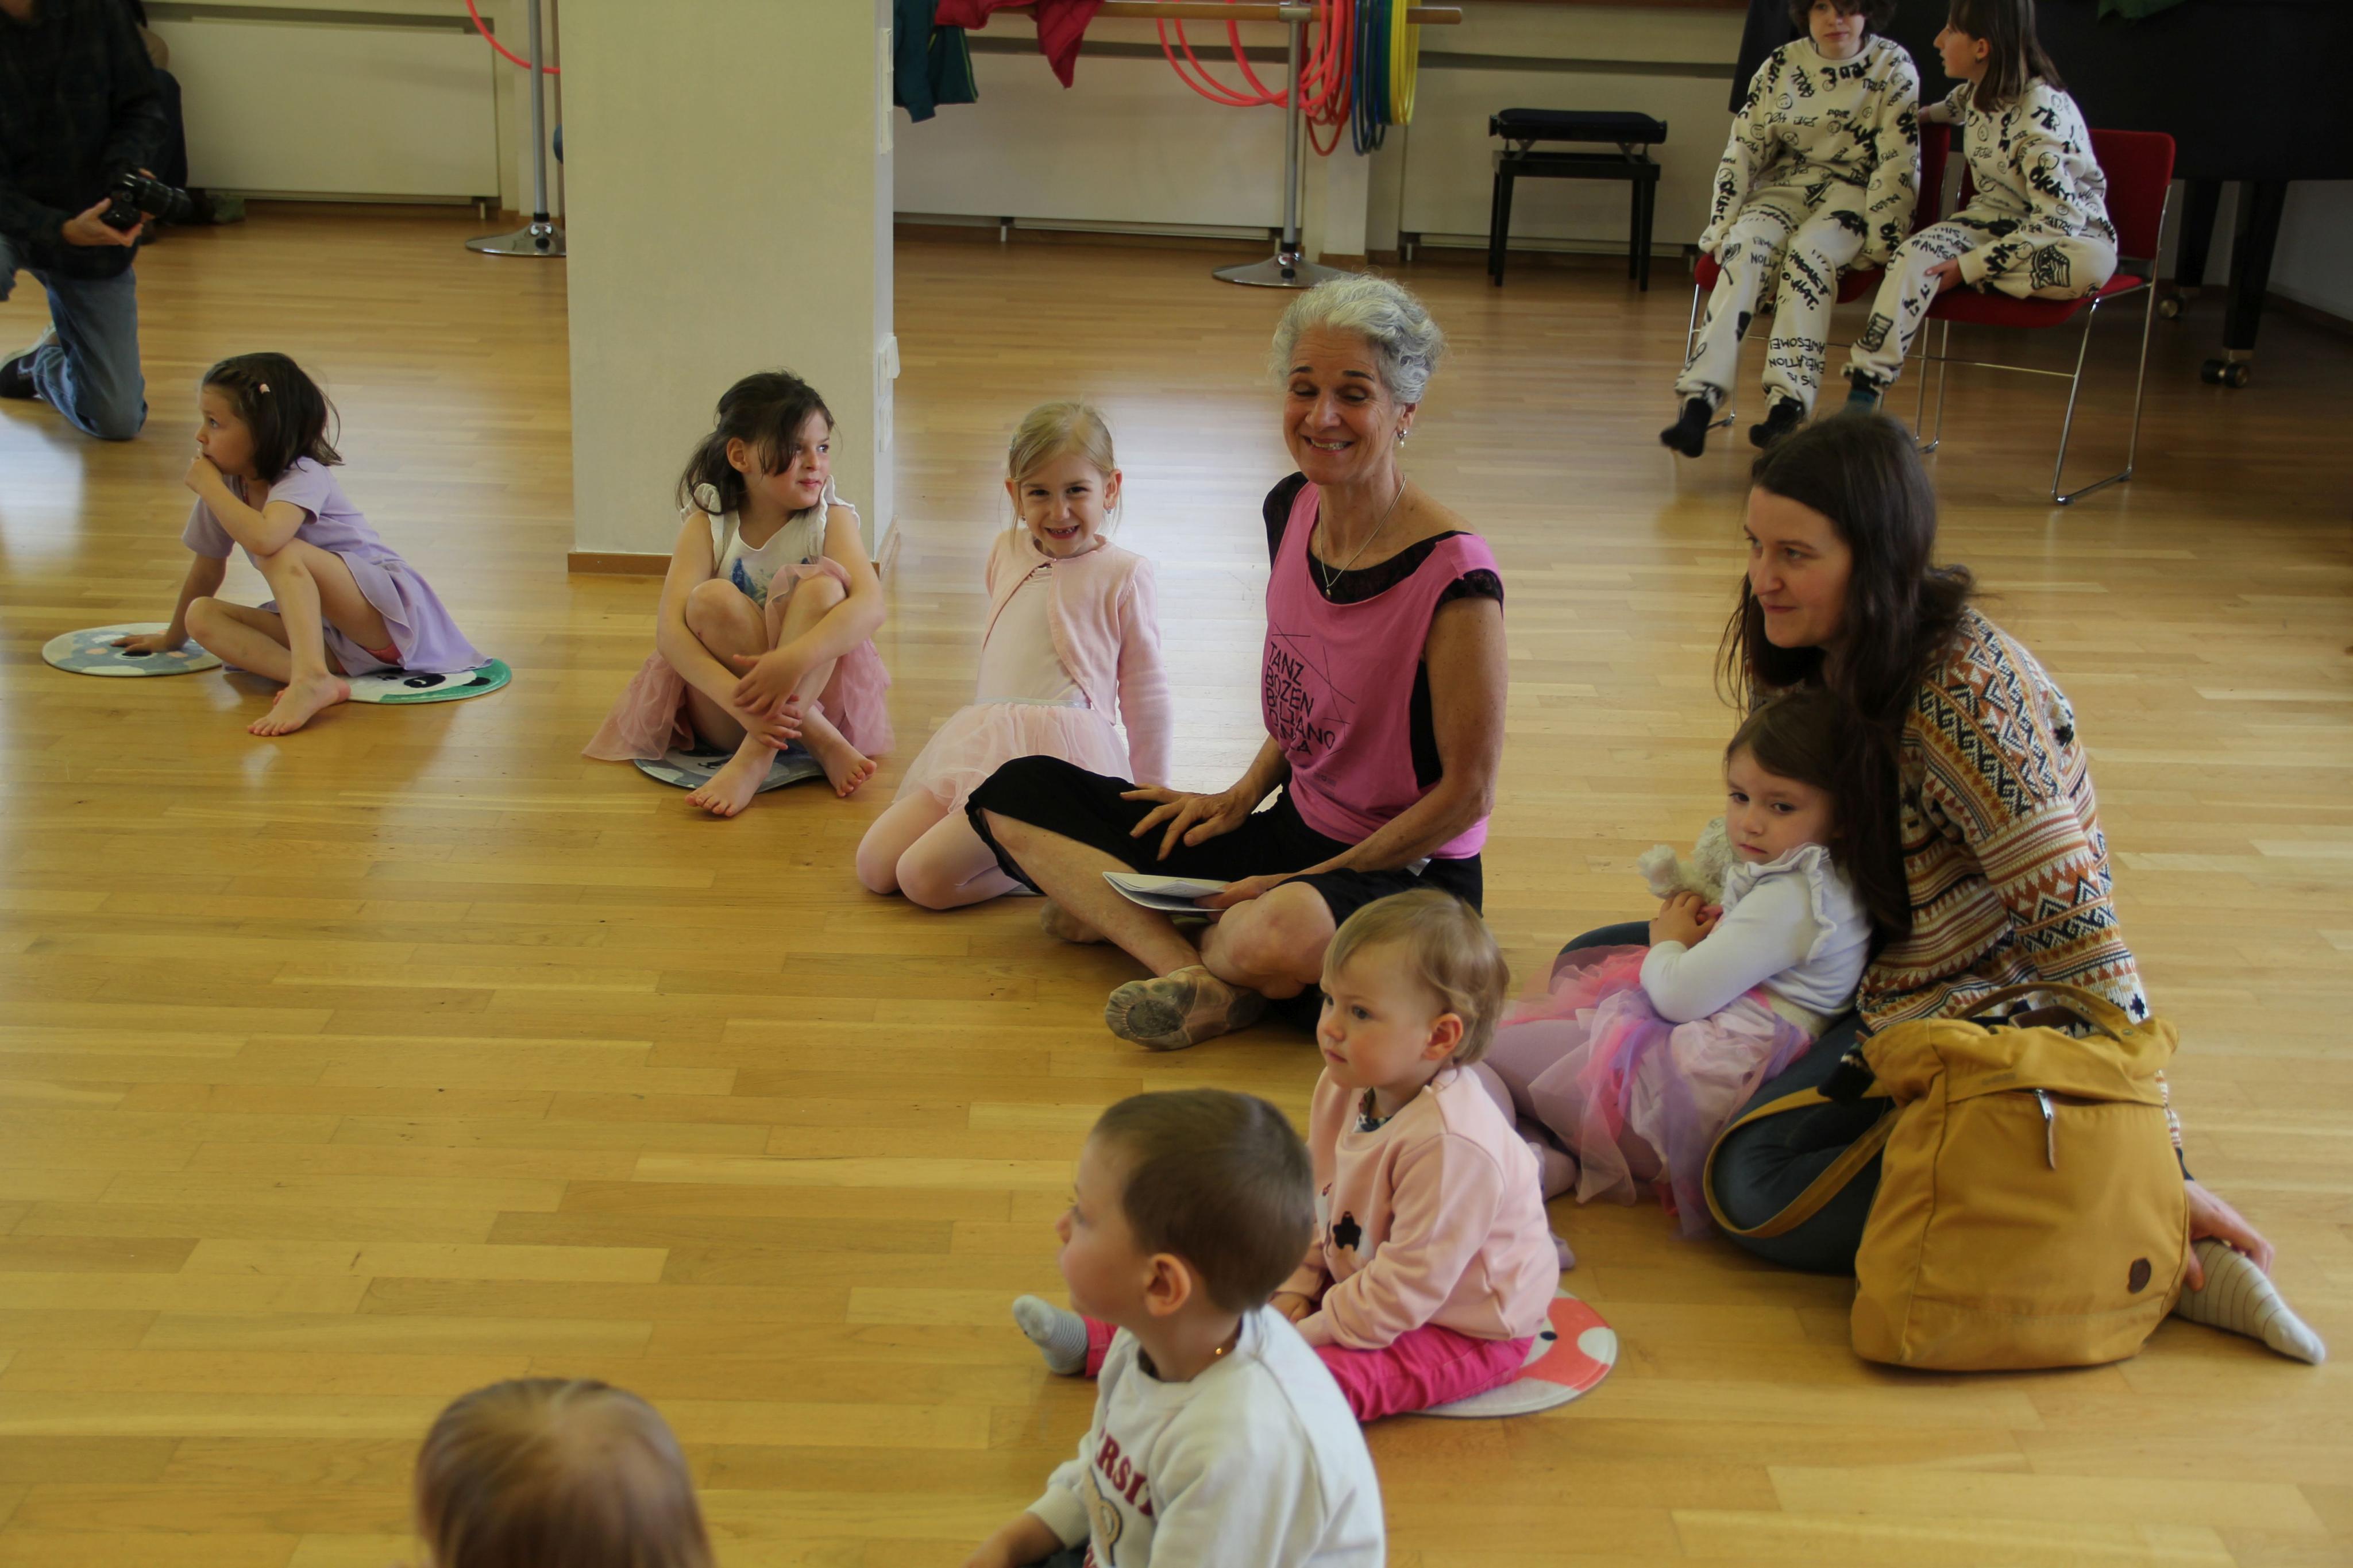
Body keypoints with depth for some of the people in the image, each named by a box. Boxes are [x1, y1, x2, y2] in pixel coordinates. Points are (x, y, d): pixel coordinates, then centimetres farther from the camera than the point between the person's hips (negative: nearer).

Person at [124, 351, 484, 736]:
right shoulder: (226, 485, 6)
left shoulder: (304, 477, -17)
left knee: (284, 555, -30)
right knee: (203, 615, -11)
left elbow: (264, 539, -38)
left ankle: (311, 678, -49)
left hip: (391, 609, -8)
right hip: (325, 634, 8)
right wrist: (173, 637, 27)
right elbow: (207, 570, 18)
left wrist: (207, 485, -23)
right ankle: (325, 682, -35)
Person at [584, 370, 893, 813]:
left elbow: (870, 606, -24)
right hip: (722, 706, 0)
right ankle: (820, 741, -26)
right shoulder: (707, 527, -5)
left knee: (821, 586, -26)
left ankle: (755, 758, -38)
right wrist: (737, 697, -39)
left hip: (814, 690, 0)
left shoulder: (831, 520, -4)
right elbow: (669, 630, -20)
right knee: (712, 600, -27)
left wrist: (792, 660, -43)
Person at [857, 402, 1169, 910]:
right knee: (874, 866, -5)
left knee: (926, 877, -22)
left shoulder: (1124, 574, -1)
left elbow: (1145, 692, 5)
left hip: (1055, 753, -7)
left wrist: (1152, 798, 8)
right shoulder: (1005, 553, 16)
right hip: (981, 741, 7)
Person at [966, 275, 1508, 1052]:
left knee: (1278, 939, -44)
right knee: (1015, 793, 0)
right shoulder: (1292, 509, 1)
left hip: (1407, 876, -8)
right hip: (1290, 832, 8)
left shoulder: (1453, 577, -21)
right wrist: (1241, 797, 2)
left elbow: (1467, 793, -17)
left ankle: (1123, 914, -9)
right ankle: (1194, 972, -22)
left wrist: (1307, 883, -16)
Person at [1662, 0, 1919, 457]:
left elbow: (1898, 163, -8)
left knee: (1809, 253, -34)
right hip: (1784, 187, 2)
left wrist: (1875, 241, -16)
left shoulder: (1893, 67, -3)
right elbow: (1743, 149, 5)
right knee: (1745, 249, -29)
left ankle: (1789, 402, -41)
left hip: (1853, 193, -2)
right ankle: (1700, 398, -42)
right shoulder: (1781, 66, 5)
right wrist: (1722, 227, -3)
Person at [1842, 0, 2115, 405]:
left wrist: (1969, 268, -30)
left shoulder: (2044, 115, -25)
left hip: (2069, 230, -6)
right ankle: (1863, 395, -29)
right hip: (1995, 219, 6)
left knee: (2093, 263, -41)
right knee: (1915, 254, -23)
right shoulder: (1980, 90, -2)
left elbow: (2056, 220, -30)